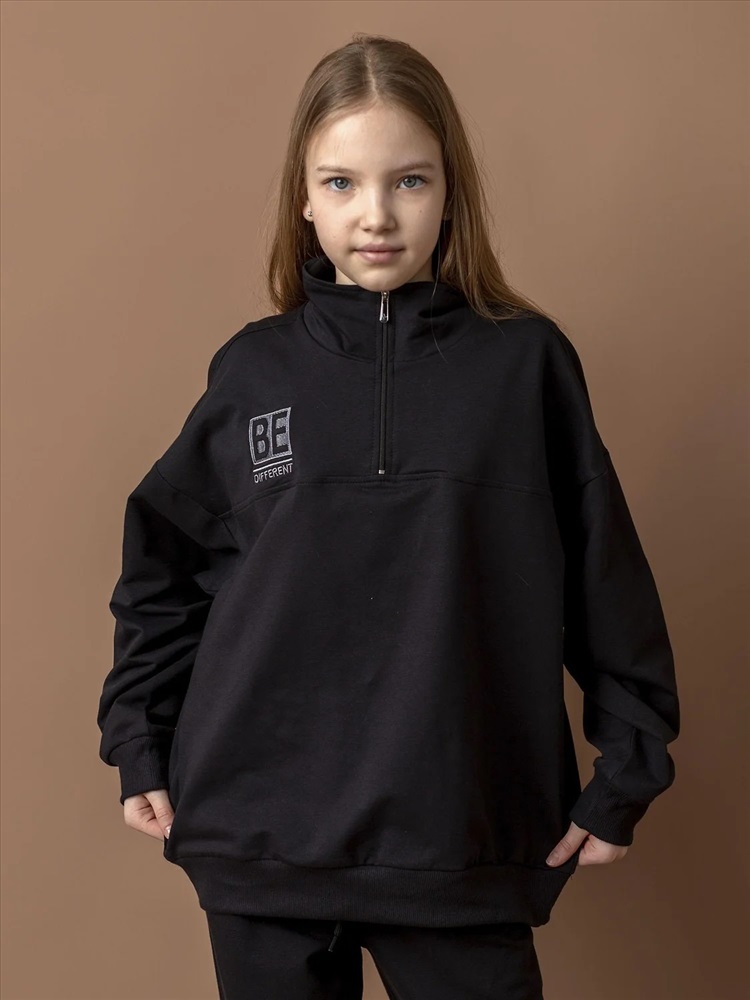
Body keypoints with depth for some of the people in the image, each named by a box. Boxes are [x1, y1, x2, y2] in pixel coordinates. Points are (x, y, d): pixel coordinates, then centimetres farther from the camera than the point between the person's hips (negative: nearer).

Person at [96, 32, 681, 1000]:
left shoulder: (527, 362, -2)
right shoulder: (253, 368, 2)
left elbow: (606, 577, 2)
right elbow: (164, 566, 10)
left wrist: (627, 771, 3)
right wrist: (139, 746, 7)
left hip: (465, 845, -1)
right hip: (261, 844, 2)